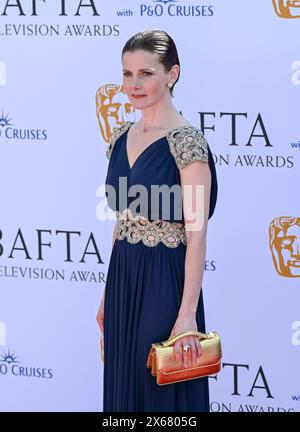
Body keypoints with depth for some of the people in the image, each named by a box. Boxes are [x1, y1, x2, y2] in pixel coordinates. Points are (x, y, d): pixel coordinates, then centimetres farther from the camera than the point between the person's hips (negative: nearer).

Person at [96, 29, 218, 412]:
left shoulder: (186, 141, -14)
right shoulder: (122, 137, 9)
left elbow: (196, 235, -16)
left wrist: (188, 314, -20)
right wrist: (109, 293, 16)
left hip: (163, 280, -7)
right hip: (122, 278, 7)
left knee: (162, 389, 2)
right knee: (123, 385, 14)